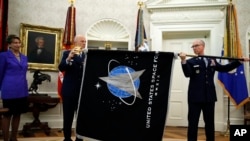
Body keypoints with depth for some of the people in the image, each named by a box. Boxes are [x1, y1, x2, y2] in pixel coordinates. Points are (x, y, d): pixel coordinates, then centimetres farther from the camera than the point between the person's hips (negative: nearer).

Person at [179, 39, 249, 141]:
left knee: (210, 122, 15)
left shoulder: (212, 61, 12)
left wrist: (239, 61, 18)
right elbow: (187, 74, -18)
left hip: (209, 96, 4)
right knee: (193, 122, 0)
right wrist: (183, 61, -33)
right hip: (195, 97, -4)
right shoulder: (191, 62, -1)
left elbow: (224, 68, 20)